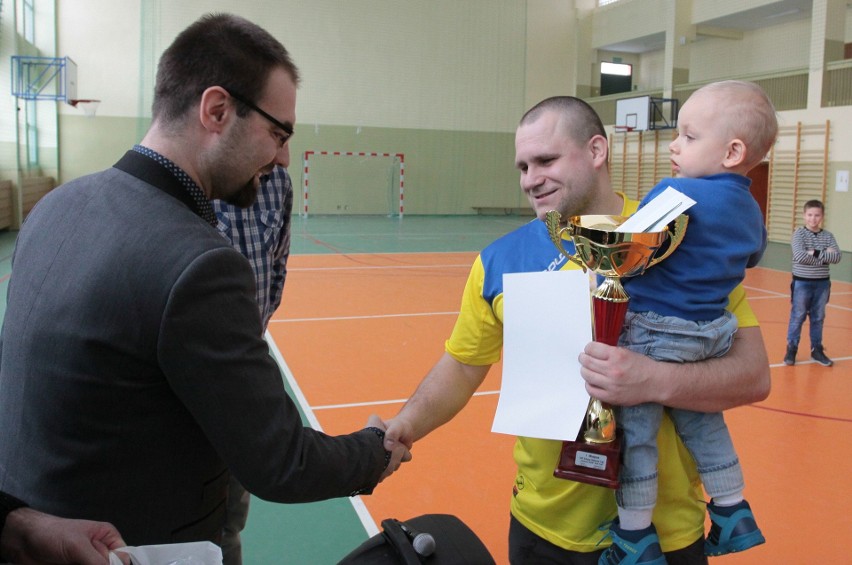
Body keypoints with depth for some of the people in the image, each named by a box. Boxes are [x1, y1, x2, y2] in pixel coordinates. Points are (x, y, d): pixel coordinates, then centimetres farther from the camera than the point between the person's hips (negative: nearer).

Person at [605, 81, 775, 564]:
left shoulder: (679, 192, -17)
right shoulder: (750, 209, 9)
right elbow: (752, 256, 27)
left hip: (656, 330, -8)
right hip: (712, 332, 9)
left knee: (636, 432, 4)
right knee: (704, 423, 25)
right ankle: (733, 514, 35)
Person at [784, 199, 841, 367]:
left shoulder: (828, 236, 2)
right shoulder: (799, 233, -8)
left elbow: (837, 257, -10)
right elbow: (800, 256, -22)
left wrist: (816, 253, -19)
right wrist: (825, 256, -16)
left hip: (822, 283, 3)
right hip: (802, 282, -3)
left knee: (818, 318, 12)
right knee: (797, 317, 3)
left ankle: (816, 349, 23)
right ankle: (791, 349, 13)